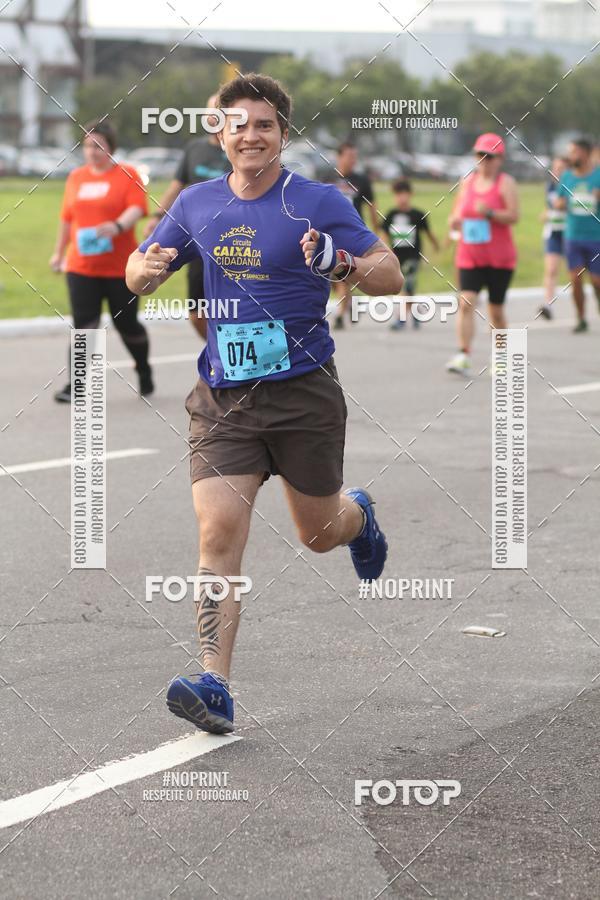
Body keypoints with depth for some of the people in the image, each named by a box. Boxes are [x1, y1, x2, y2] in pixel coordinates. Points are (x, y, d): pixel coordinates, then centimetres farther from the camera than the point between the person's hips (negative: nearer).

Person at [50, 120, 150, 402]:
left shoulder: (127, 175, -2)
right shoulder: (76, 177, 11)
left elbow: (136, 209, -16)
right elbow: (67, 218, 19)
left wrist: (117, 226, -35)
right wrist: (59, 253, 23)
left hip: (120, 267, -3)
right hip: (81, 267, 3)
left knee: (126, 323, 8)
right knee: (84, 325, -7)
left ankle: (144, 372, 33)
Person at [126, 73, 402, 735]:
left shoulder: (318, 202, -5)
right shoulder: (197, 204, 6)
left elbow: (391, 276, -5)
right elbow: (138, 274, 17)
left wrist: (339, 262, -26)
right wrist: (147, 268, -8)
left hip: (304, 392, -2)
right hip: (223, 398, 2)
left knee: (318, 533, 13)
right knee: (218, 533, -15)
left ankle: (360, 515, 52)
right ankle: (214, 687, -19)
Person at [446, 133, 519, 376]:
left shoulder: (505, 182, -4)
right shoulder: (467, 181, 10)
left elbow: (513, 216, -14)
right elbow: (457, 212, 19)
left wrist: (489, 212, -29)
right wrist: (454, 221, -4)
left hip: (499, 258, -3)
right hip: (469, 256, 3)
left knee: (496, 310, 6)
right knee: (465, 302, -16)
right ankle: (463, 356, -23)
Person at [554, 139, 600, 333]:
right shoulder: (567, 177, 8)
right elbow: (558, 202, 16)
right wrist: (560, 203, -7)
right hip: (573, 236, 3)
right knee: (575, 279, -1)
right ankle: (581, 319, 9)